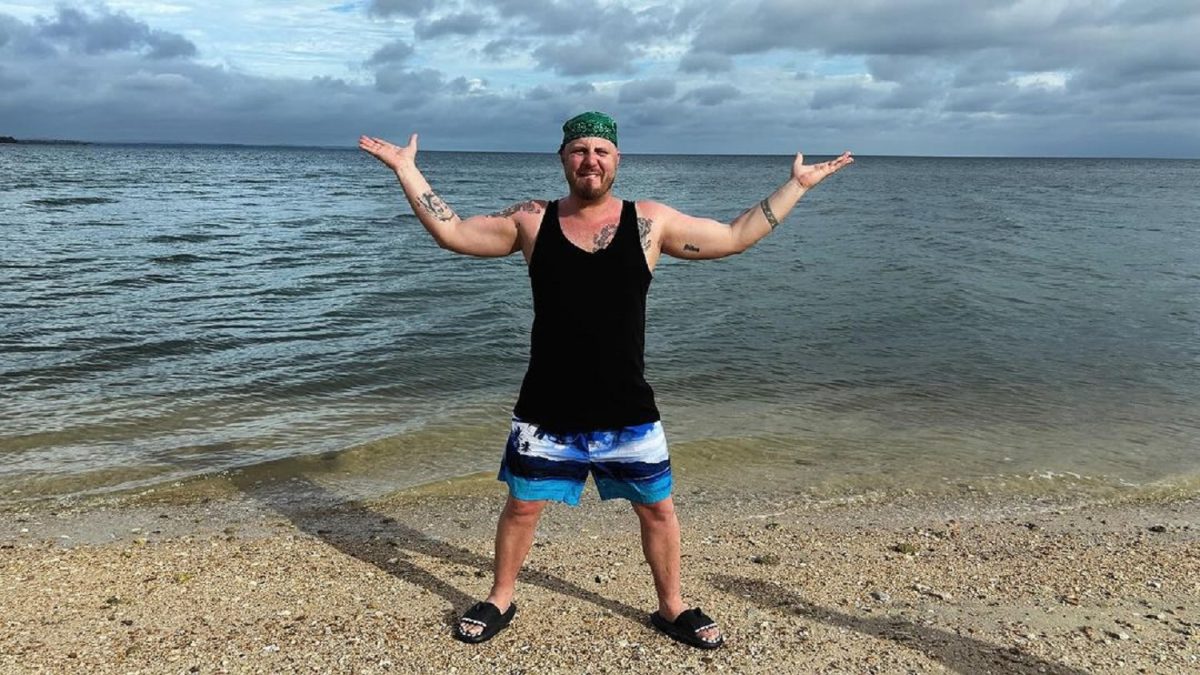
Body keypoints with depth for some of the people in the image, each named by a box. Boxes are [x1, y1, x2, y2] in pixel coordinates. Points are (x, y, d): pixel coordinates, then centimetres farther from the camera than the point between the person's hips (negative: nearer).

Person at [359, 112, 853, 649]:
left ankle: (672, 607, 33)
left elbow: (736, 237, 4)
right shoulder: (532, 221, -1)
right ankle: (500, 601, 35)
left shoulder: (650, 222, -2)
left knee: (658, 508, 10)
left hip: (628, 412, 1)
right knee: (522, 506, 11)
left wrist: (797, 185, 5)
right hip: (546, 412, 0)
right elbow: (450, 232, 2)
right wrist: (407, 171, -1)